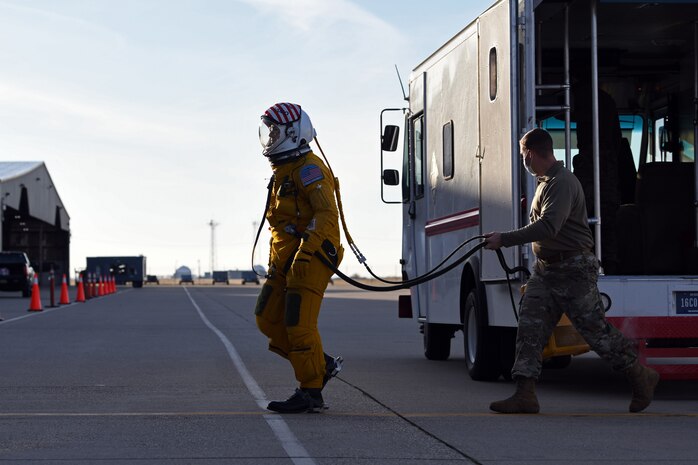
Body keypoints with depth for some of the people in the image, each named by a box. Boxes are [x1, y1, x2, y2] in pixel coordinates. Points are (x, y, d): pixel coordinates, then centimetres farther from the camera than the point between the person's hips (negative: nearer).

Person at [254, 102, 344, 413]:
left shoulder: (309, 169, -11)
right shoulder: (283, 172, 21)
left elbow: (327, 213, -22)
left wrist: (306, 250, -32)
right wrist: (276, 260, 27)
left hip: (311, 257, -10)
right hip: (286, 259, 10)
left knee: (299, 324, -11)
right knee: (269, 319, 7)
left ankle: (311, 393, -4)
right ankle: (322, 365, 15)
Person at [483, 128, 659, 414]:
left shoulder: (562, 183, -18)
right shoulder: (545, 182, 14)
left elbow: (548, 227, -30)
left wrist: (505, 240, -30)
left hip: (573, 270, -9)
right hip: (546, 269, 9)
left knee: (596, 330, -3)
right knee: (530, 326, -3)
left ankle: (642, 378, 14)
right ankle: (524, 395, -6)